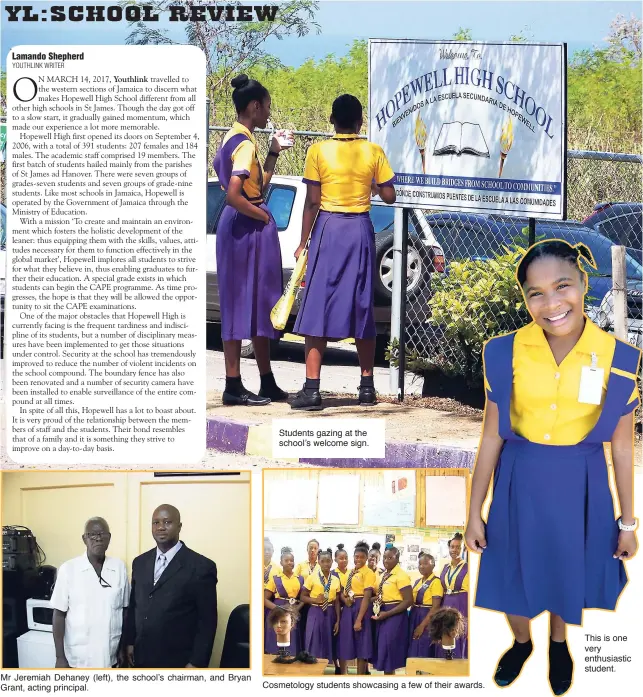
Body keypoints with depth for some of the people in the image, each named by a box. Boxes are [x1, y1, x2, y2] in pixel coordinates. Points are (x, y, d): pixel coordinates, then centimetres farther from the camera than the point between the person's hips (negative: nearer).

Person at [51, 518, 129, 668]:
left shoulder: (119, 567, 1)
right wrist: (60, 657, -7)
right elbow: (59, 614, -5)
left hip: (110, 656, 2)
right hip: (78, 658, -2)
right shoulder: (68, 569, -7)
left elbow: (125, 609, 8)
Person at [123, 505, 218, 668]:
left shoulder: (201, 567, -9)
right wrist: (129, 642, 10)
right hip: (141, 659, 5)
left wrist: (197, 663, -12)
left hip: (178, 662, -5)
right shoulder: (140, 563, 9)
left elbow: (207, 621, -9)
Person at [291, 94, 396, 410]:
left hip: (328, 229, -2)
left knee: (318, 307, -2)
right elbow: (389, 196, 1)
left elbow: (312, 201, -7)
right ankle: (367, 386, 16)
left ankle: (312, 389, -8)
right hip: (361, 230, 3)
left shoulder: (318, 151, -6)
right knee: (362, 307, 11)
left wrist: (303, 242, 0)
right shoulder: (374, 152, 0)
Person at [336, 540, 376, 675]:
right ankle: (342, 674, 23)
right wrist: (344, 599, -6)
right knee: (344, 642, 11)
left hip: (361, 607, -8)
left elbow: (367, 597, -16)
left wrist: (359, 619, -21)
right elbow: (342, 592, 19)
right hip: (347, 608, 8)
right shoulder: (350, 572, 15)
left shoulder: (368, 573, -9)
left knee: (361, 644, -1)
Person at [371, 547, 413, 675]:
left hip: (394, 615, -9)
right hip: (383, 614, 9)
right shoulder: (384, 575, 12)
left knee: (389, 649, -6)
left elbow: (408, 601, -18)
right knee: (383, 649, 10)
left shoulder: (401, 575, -14)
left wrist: (387, 614, -20)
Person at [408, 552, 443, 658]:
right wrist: (411, 618, 5)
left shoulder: (435, 582, -10)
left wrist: (422, 625, -19)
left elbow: (435, 607, -16)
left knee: (423, 653, -6)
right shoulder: (417, 582, 14)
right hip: (414, 617, 8)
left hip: (427, 618, -8)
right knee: (413, 652, 7)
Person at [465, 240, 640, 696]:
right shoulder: (507, 352, -14)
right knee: (515, 572, 18)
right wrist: (475, 511, -1)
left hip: (580, 486, 0)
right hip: (521, 482, 1)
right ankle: (521, 643, 51)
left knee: (568, 571, 20)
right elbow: (492, 436, -5)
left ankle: (559, 645, 53)